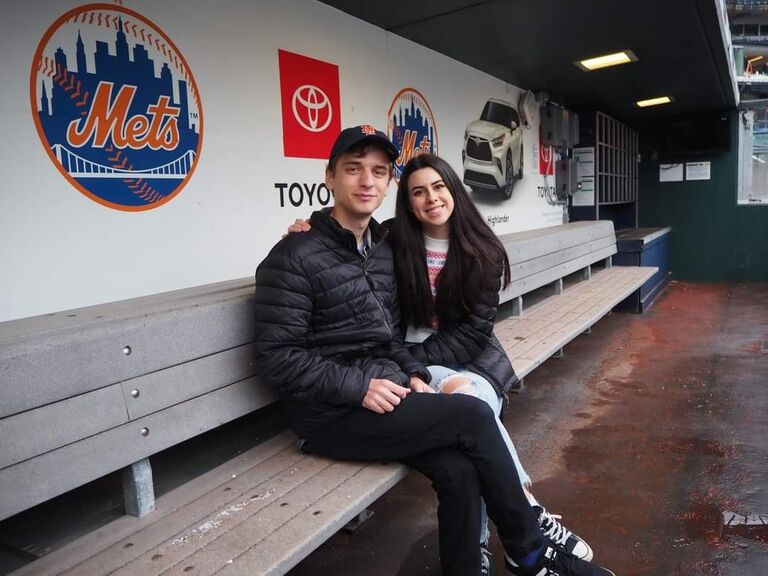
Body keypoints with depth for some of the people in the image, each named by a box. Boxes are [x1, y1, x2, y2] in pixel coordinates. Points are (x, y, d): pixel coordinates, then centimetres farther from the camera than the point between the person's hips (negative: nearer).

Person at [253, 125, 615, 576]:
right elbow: (276, 358, -14)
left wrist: (413, 374, 0)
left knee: (458, 470, -20)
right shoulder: (295, 258, -11)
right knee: (472, 415, -17)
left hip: (386, 393, 6)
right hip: (333, 415, -6)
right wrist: (359, 386, -20)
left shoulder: (383, 248, 12)